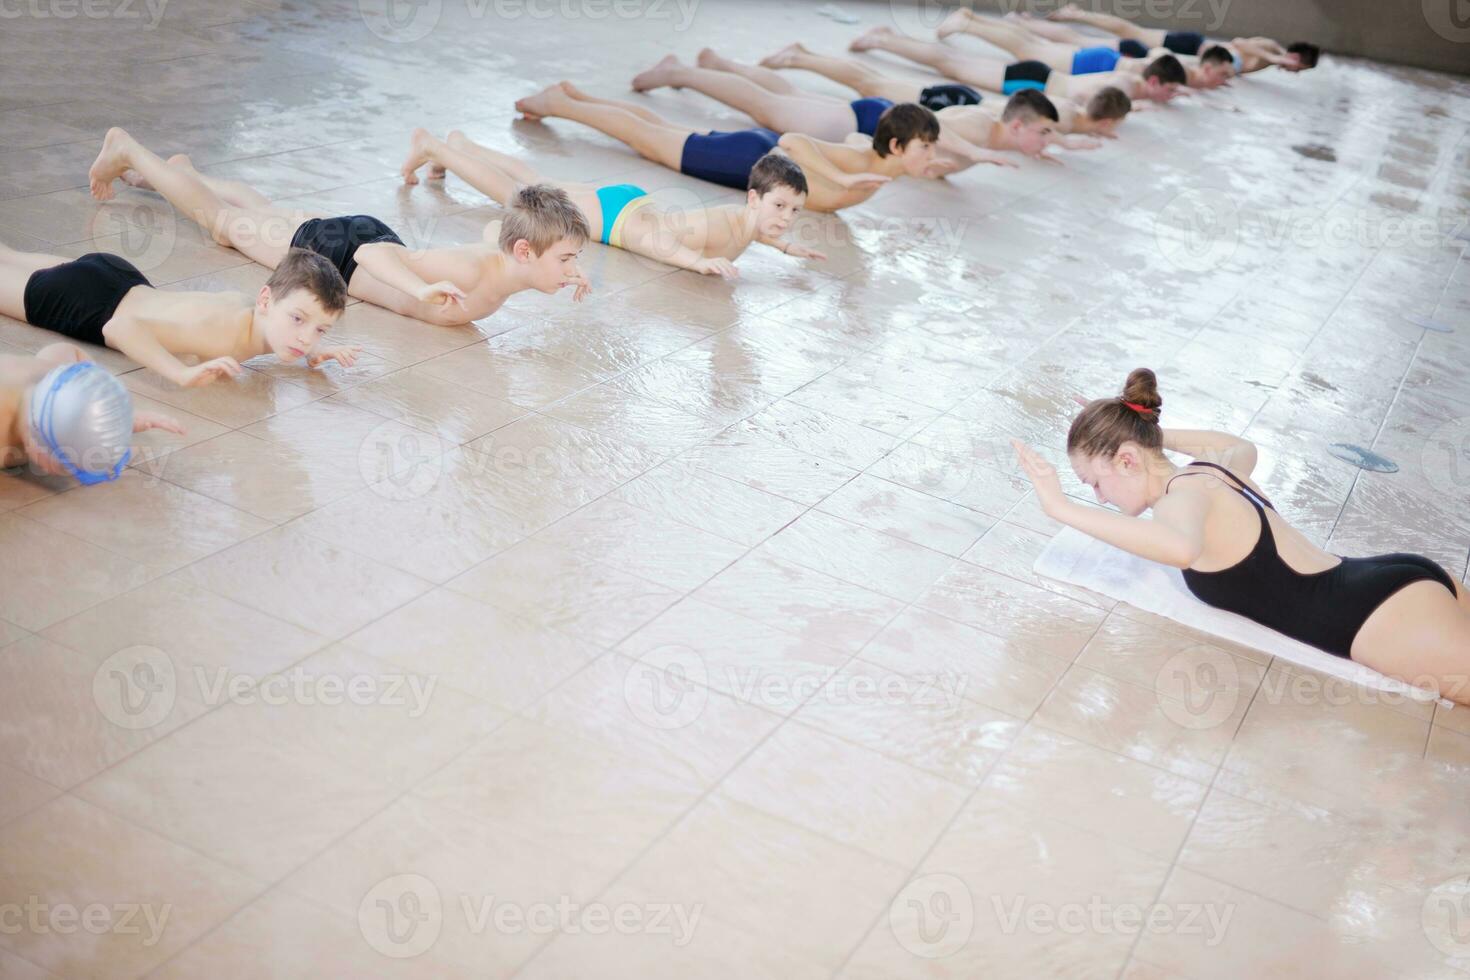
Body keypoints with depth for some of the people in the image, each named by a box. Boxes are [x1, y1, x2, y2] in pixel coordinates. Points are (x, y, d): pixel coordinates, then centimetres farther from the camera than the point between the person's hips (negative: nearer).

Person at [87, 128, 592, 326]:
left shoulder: (501, 252, -18)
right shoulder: (470, 271, -42)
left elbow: (495, 232, 7)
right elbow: (372, 253, -42)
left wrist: (563, 271, -5)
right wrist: (422, 291, -61)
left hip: (371, 234, 6)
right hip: (333, 250, -6)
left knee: (267, 214, 33)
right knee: (220, 219, 17)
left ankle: (183, 171, 57)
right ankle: (126, 150, 36)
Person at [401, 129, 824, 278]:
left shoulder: (747, 216, -10)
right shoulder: (722, 226, -37)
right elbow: (658, 239, -47)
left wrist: (786, 245, 3)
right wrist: (700, 261, -59)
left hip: (632, 201, 7)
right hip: (612, 213, -7)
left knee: (539, 186, 27)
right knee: (514, 193, 11)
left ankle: (459, 144, 46)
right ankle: (430, 146, 26)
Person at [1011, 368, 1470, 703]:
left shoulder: (1182, 496, -18)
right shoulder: (1209, 471, 9)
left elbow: (1181, 547, -45)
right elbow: (1244, 447, 36)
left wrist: (1061, 506, -40)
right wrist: (1159, 433, 32)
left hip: (1391, 617, -9)